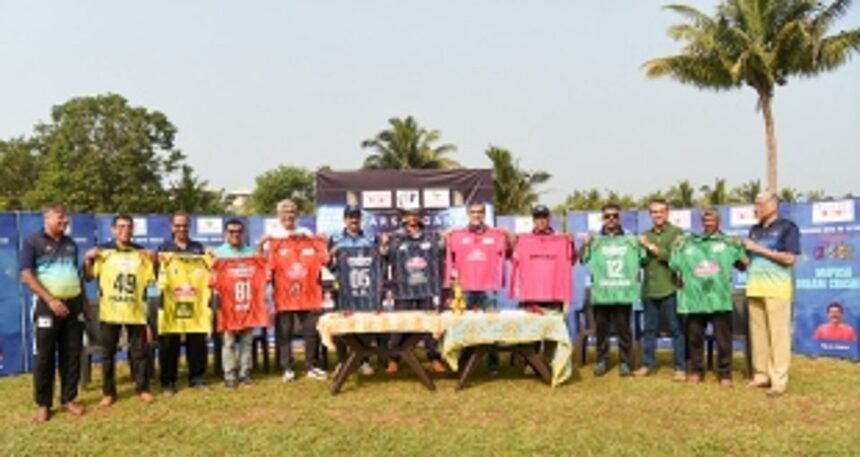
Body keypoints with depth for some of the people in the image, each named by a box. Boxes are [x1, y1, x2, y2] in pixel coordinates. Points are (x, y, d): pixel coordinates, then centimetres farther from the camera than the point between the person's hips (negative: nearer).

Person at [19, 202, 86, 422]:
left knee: (72, 355, 7)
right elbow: (26, 276, -11)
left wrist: (84, 301, 14)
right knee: (45, 356, 1)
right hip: (48, 307, -5)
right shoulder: (33, 242, -4)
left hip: (74, 305, 5)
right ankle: (43, 404, 11)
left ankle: (69, 399, 17)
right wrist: (51, 300, -17)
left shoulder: (70, 243, 13)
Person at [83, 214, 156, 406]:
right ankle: (108, 392, 18)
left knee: (139, 351, 8)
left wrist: (154, 261, -8)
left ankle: (142, 388, 21)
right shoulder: (102, 251, -1)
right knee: (108, 353, 7)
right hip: (109, 311, -1)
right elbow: (89, 277, 3)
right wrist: (87, 260, -13)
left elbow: (151, 279, 7)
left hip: (136, 311, 1)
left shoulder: (141, 253, 5)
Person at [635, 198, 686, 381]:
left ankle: (680, 368, 5)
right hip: (649, 289, 5)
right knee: (649, 329, 10)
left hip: (670, 289, -5)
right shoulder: (646, 235, 16)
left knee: (677, 329, 0)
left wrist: (651, 247, -10)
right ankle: (648, 364, 19)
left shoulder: (676, 232, 1)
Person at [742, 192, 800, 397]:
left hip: (777, 289, -6)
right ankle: (761, 375, 13)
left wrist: (760, 249, -10)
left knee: (778, 334, -6)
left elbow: (789, 258, -11)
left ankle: (779, 380, -4)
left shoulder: (787, 227, 0)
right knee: (758, 334, 6)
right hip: (755, 288, 6)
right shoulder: (754, 230, 18)